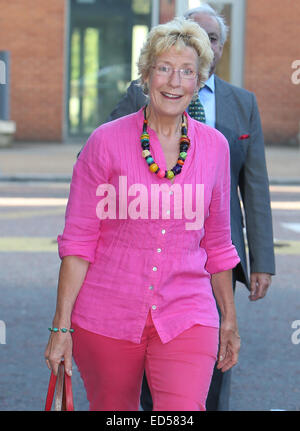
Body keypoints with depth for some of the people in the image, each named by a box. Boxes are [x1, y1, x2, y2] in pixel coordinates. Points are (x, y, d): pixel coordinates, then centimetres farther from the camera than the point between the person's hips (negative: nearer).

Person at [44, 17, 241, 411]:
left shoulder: (214, 146, 5)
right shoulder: (106, 142, -3)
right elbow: (78, 241, -2)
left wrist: (230, 320, 19)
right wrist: (62, 325, -7)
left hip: (186, 316, 1)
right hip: (106, 316, -1)